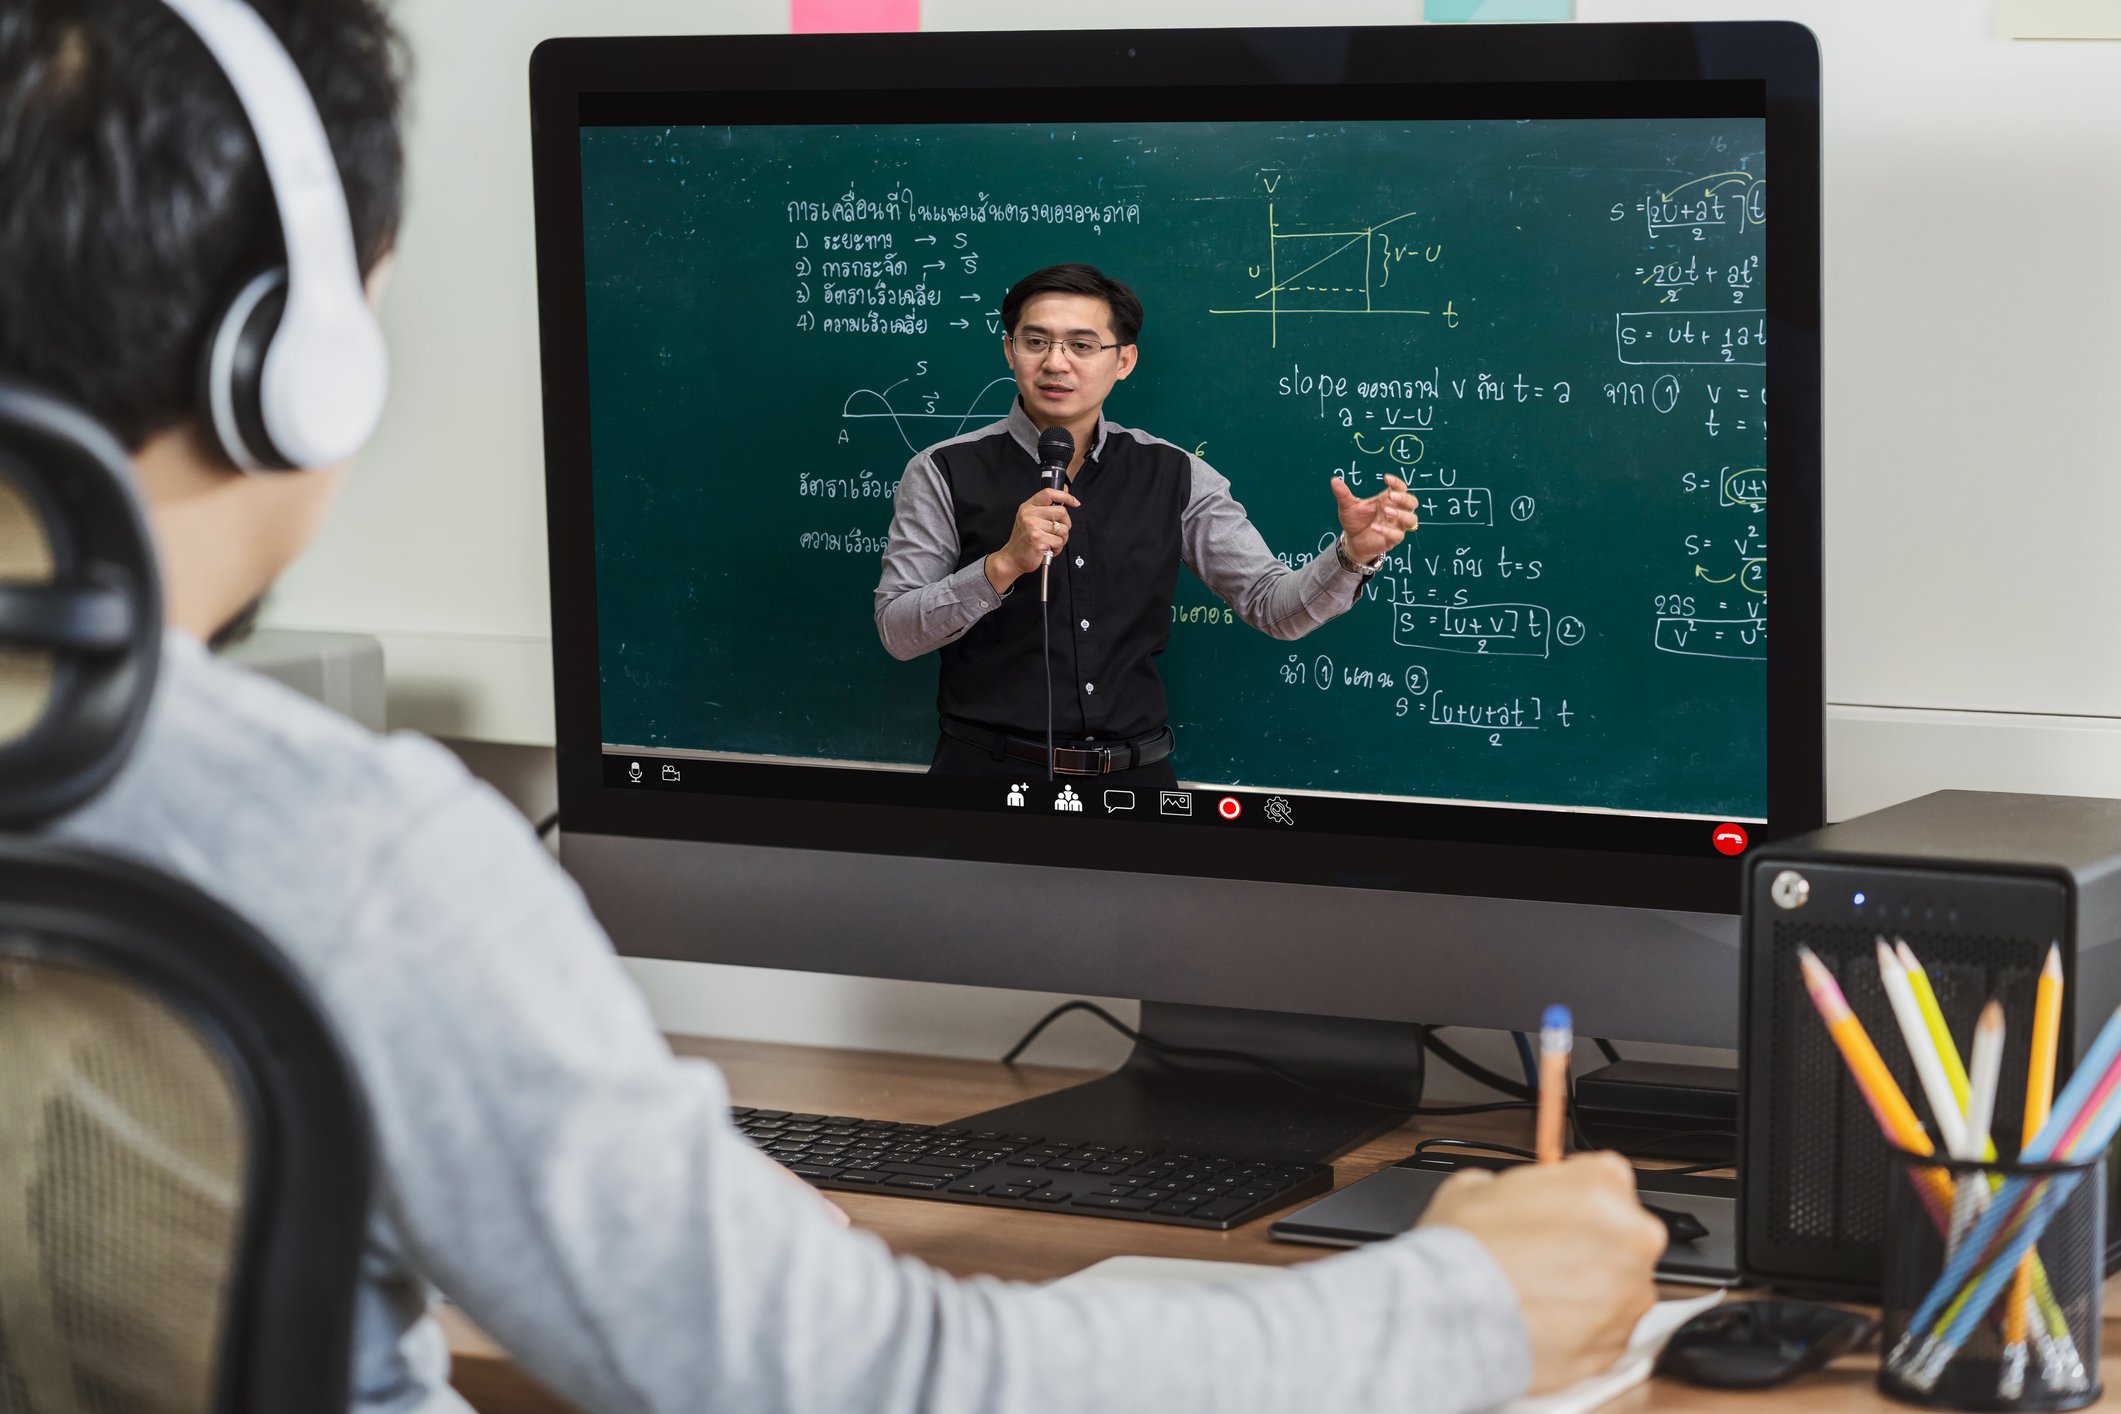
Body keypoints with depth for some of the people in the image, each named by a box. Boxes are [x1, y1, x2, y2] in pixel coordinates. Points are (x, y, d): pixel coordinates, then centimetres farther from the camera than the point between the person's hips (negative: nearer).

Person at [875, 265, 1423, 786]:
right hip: (988, 771, -3)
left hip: (1133, 774, 3)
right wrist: (1004, 565, -22)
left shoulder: (1174, 477, 3)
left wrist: (1353, 554, -17)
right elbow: (897, 631, -8)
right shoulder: (945, 473, -5)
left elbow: (1272, 605, 2)